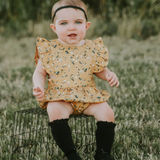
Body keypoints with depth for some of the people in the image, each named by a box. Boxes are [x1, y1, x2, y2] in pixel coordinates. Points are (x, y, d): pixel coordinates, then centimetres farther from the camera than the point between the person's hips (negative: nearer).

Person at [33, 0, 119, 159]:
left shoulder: (93, 49, 3)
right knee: (55, 111, -31)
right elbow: (40, 72, 7)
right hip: (59, 97, -2)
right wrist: (38, 86, -12)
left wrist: (109, 75, -4)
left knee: (106, 112, -20)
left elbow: (100, 70, 17)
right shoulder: (49, 49, 0)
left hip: (88, 96, 2)